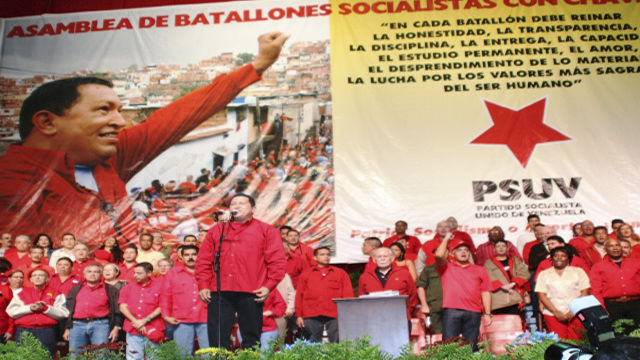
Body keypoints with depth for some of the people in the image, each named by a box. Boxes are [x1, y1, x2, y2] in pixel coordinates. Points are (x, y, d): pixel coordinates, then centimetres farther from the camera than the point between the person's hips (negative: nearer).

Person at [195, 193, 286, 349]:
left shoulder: (267, 231, 10)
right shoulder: (216, 230, 19)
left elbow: (277, 261, 2)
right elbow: (203, 260, 15)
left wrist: (268, 285, -7)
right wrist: (203, 285, 3)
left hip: (250, 293, -2)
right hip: (219, 292, 2)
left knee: (251, 339, 2)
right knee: (217, 339, 1)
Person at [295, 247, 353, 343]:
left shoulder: (341, 273, 14)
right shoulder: (306, 274, 15)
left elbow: (348, 295, 9)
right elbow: (299, 296, 12)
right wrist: (298, 315, 4)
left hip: (334, 316, 0)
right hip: (311, 317, 1)